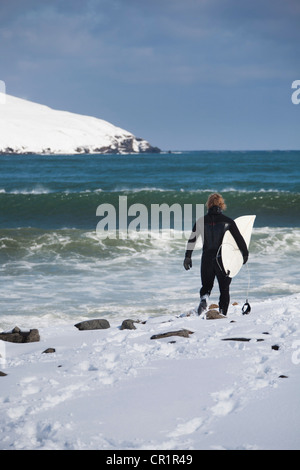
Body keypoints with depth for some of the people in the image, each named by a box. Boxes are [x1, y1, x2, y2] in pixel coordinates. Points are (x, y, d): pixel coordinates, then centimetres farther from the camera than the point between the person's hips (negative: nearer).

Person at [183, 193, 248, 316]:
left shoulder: (201, 221, 0)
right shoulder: (227, 221, -5)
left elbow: (192, 240, 3)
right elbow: (239, 238, 0)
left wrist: (188, 257, 12)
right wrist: (245, 253, 14)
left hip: (207, 259, 2)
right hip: (223, 259, -1)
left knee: (206, 285, 16)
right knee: (224, 288, 12)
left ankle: (204, 299, -15)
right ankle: (222, 312, 5)